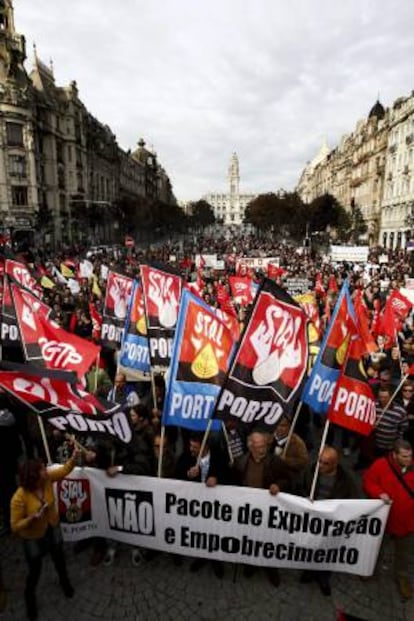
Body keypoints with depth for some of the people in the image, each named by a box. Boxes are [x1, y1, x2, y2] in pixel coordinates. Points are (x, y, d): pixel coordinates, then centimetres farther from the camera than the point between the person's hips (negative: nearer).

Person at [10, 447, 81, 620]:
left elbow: (65, 470, -12)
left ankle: (64, 581, 58)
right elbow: (15, 526, -24)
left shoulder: (48, 478, -24)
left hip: (53, 528, 4)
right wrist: (33, 517, -40)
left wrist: (74, 457, -31)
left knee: (59, 558, 26)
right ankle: (30, 596, 53)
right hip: (33, 537, -4)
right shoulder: (19, 498, -34)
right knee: (35, 569, 19)